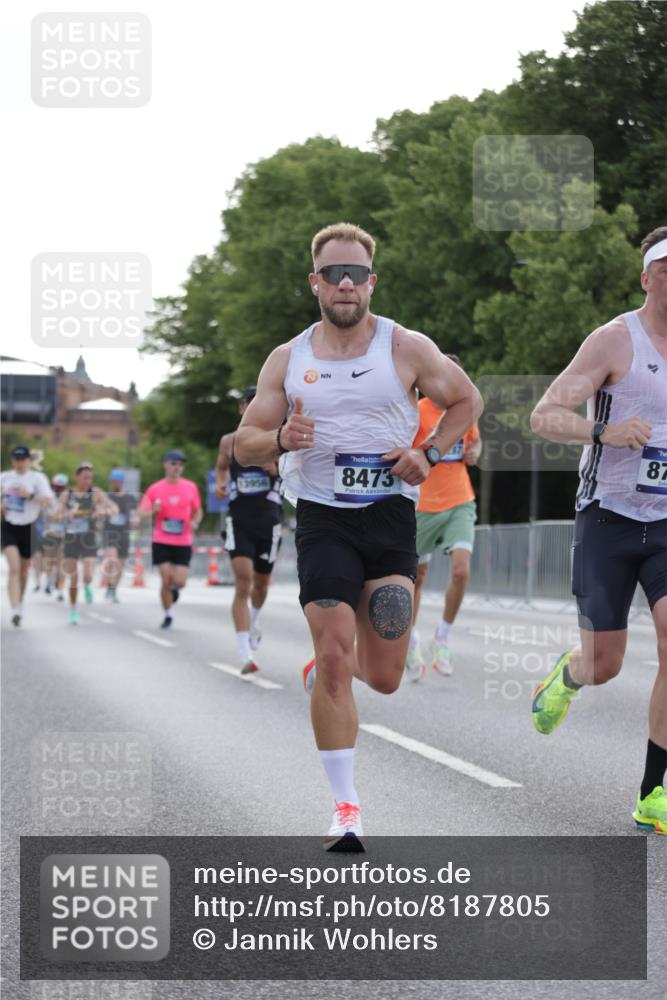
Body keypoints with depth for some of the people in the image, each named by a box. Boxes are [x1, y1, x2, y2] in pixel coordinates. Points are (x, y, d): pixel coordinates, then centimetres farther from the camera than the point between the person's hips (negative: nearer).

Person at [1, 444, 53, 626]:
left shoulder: (37, 478, -4)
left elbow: (48, 500, -15)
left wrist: (30, 496, -28)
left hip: (28, 528, 0)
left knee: (23, 570, 14)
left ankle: (19, 603, 39)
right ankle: (15, 610, -25)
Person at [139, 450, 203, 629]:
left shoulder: (190, 487, 5)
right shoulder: (156, 489, -1)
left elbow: (198, 511, 16)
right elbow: (141, 512, -2)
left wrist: (195, 522, -5)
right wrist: (153, 510, -23)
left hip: (183, 543, 1)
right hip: (162, 542, -1)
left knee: (179, 582, -8)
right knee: (166, 580, -6)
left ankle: (174, 588, 29)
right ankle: (168, 615, 13)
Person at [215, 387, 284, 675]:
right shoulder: (229, 442, 4)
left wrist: (278, 471, -16)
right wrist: (220, 484, 1)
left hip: (269, 521, 1)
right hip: (239, 519, -1)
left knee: (261, 583, 16)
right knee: (243, 583, -16)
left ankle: (253, 621, 52)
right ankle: (245, 654, -21)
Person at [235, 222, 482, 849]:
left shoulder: (407, 349, 2)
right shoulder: (287, 360, 6)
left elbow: (466, 401, 14)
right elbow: (245, 444, 9)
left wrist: (429, 454, -2)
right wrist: (280, 439, -14)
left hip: (390, 514, 0)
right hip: (322, 518, 0)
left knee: (384, 678, 0)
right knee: (335, 659, -13)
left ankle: (324, 666, 37)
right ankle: (344, 807, -7)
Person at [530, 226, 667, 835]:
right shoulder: (614, 341, -9)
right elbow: (543, 417, -14)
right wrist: (604, 430, -31)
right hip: (608, 519, -3)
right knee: (605, 665, 1)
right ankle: (568, 675, 42)